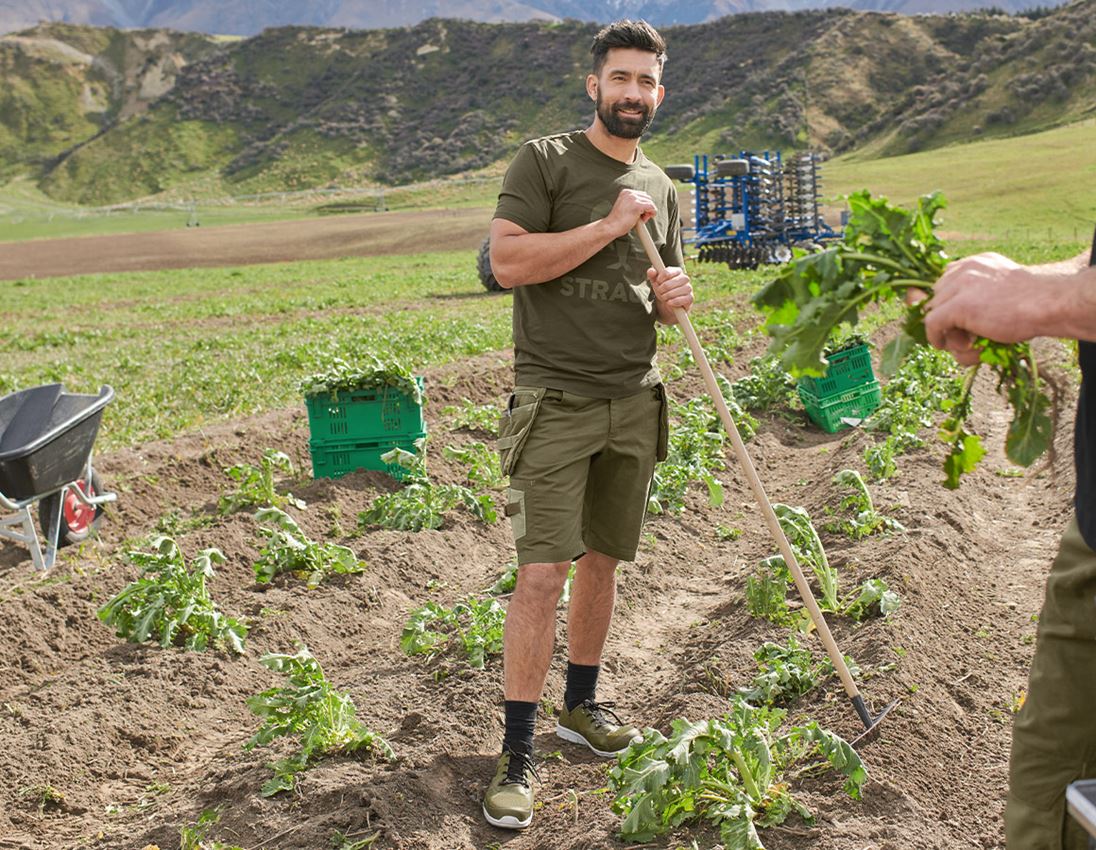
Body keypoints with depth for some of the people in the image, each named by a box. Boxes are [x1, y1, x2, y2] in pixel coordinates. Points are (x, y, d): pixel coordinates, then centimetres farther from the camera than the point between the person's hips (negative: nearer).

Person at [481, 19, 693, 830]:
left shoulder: (660, 187, 14)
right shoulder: (545, 161, -4)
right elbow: (508, 261, -16)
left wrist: (676, 293, 0)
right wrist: (610, 225, -16)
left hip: (634, 400, 6)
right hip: (556, 400, -6)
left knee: (602, 560, 13)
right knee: (543, 572, -11)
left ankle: (582, 703, 31)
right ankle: (519, 754, -3)